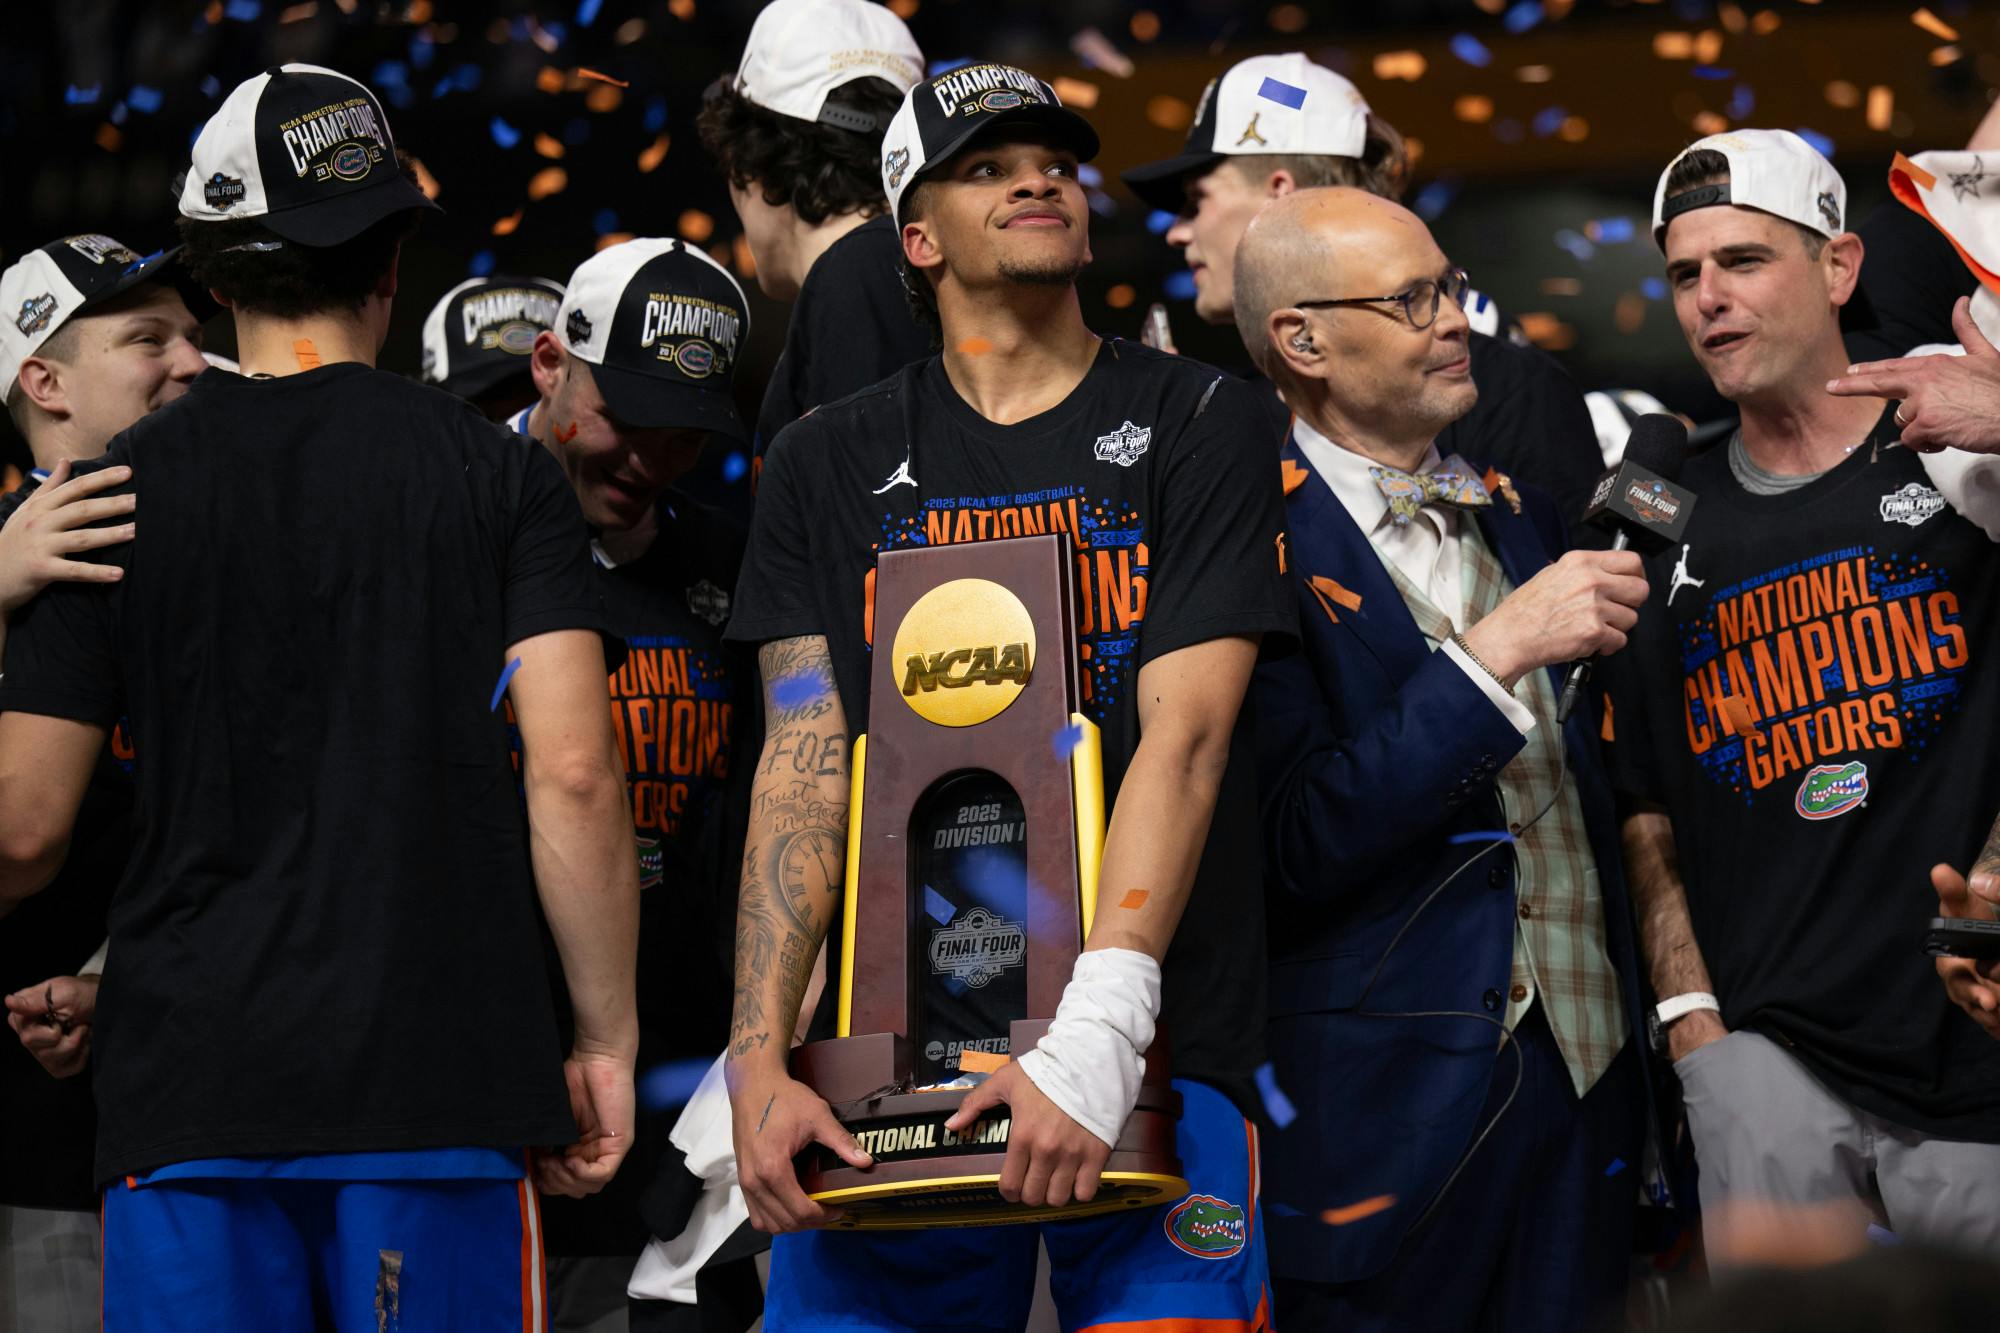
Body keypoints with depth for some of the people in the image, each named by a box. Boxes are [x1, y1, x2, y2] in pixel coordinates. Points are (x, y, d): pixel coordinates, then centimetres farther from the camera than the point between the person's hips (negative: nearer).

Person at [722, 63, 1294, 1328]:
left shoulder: (1193, 427, 3)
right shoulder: (832, 464, 11)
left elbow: (1183, 738, -8)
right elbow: (806, 768, 3)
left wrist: (1097, 1036, -19)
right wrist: (762, 1061, -9)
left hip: (1149, 1049, -2)